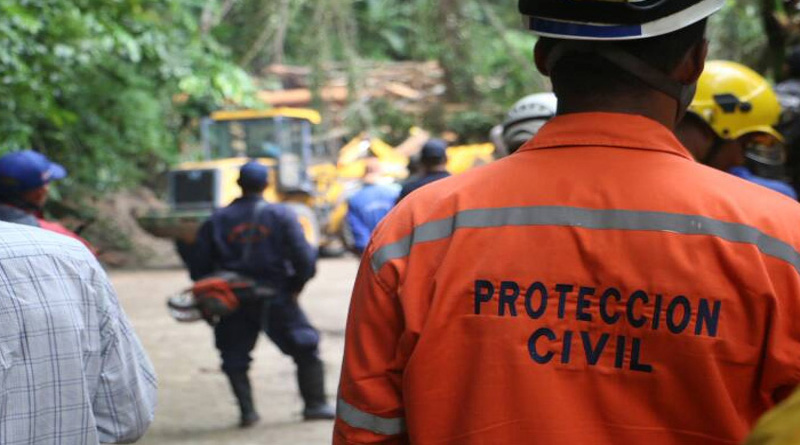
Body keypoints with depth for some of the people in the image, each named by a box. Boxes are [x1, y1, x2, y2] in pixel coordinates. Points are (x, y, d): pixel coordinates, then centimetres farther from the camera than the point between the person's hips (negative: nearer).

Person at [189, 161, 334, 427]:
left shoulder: (216, 221, 2)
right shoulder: (281, 216, -4)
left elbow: (198, 268, 1)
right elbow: (305, 258, -10)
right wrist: (296, 286, 6)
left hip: (234, 304, 1)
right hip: (277, 300, -1)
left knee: (235, 358, 13)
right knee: (306, 350, 12)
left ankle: (247, 410, 4)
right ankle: (315, 404, 11)